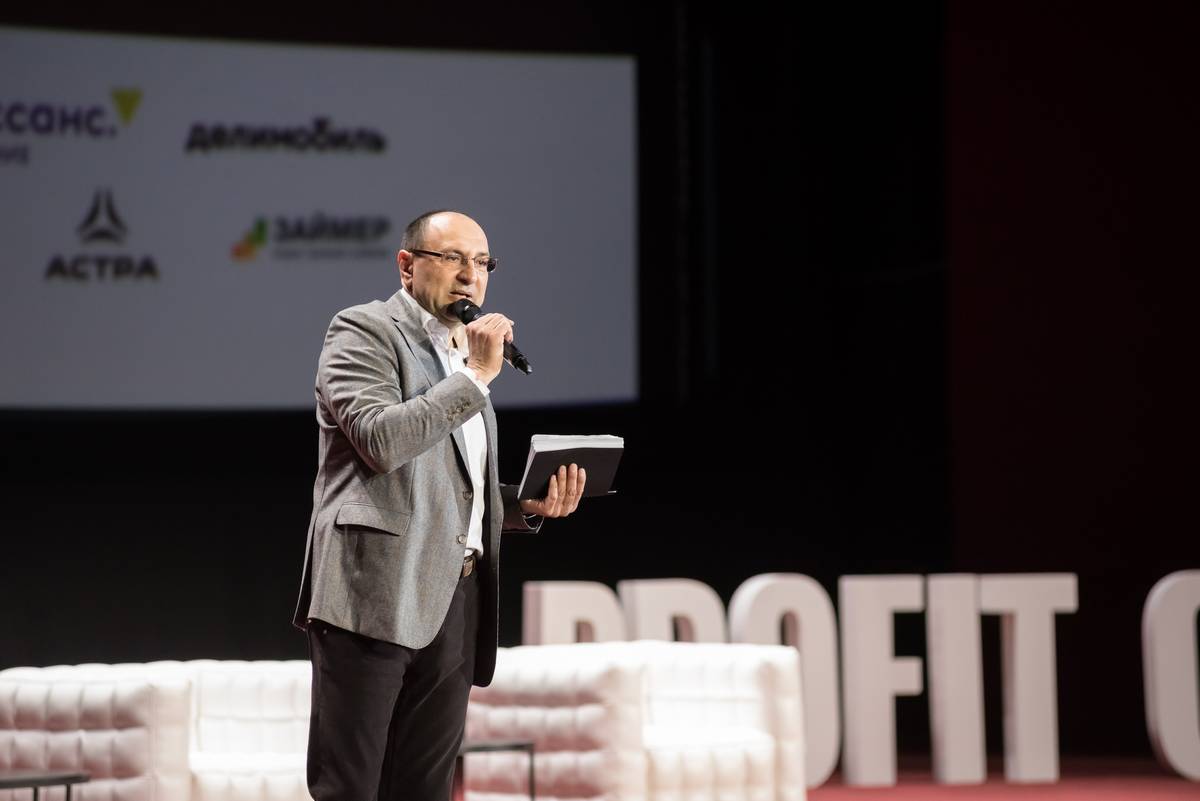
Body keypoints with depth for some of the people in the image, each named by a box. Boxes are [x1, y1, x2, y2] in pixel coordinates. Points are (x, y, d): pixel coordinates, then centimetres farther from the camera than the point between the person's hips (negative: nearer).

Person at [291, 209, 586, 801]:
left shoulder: (462, 361, 25)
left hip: (454, 602, 8)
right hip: (377, 594, -8)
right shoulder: (364, 330, 1)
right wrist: (476, 377, -10)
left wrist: (531, 505, 11)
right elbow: (380, 440, -16)